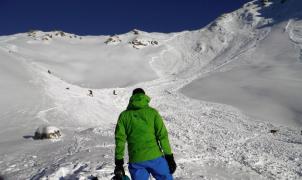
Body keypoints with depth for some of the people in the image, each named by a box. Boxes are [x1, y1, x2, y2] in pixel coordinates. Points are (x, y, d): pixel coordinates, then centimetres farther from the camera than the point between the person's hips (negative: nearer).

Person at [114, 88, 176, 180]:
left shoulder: (124, 116, 4)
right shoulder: (152, 112, -1)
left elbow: (120, 140, 2)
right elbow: (162, 135, -5)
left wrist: (118, 163, 6)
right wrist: (169, 157, 0)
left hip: (135, 160, 2)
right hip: (155, 157, -1)